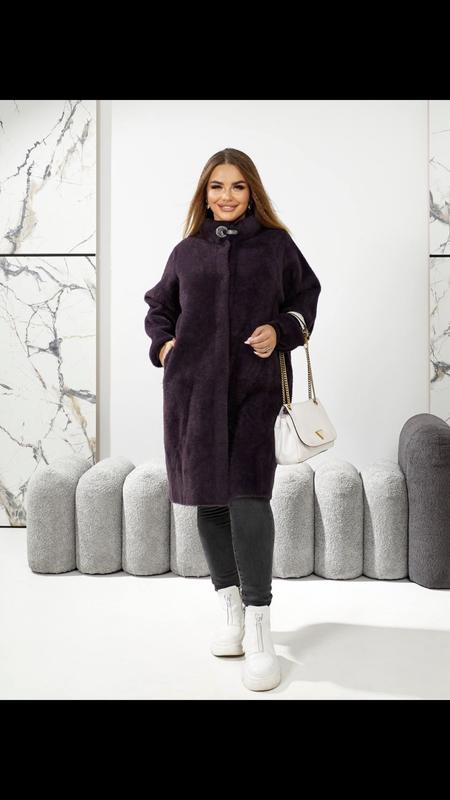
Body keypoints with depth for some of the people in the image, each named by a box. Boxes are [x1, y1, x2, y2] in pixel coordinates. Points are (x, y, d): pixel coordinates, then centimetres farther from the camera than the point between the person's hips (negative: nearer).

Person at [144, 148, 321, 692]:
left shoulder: (276, 244, 10)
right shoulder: (187, 250, 14)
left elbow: (305, 297, 14)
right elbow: (159, 307, 23)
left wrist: (280, 331, -5)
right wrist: (163, 343, 4)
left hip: (255, 385, -2)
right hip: (194, 386, 3)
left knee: (248, 495, -13)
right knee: (208, 495, 7)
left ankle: (259, 627, -2)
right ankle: (229, 606, 24)